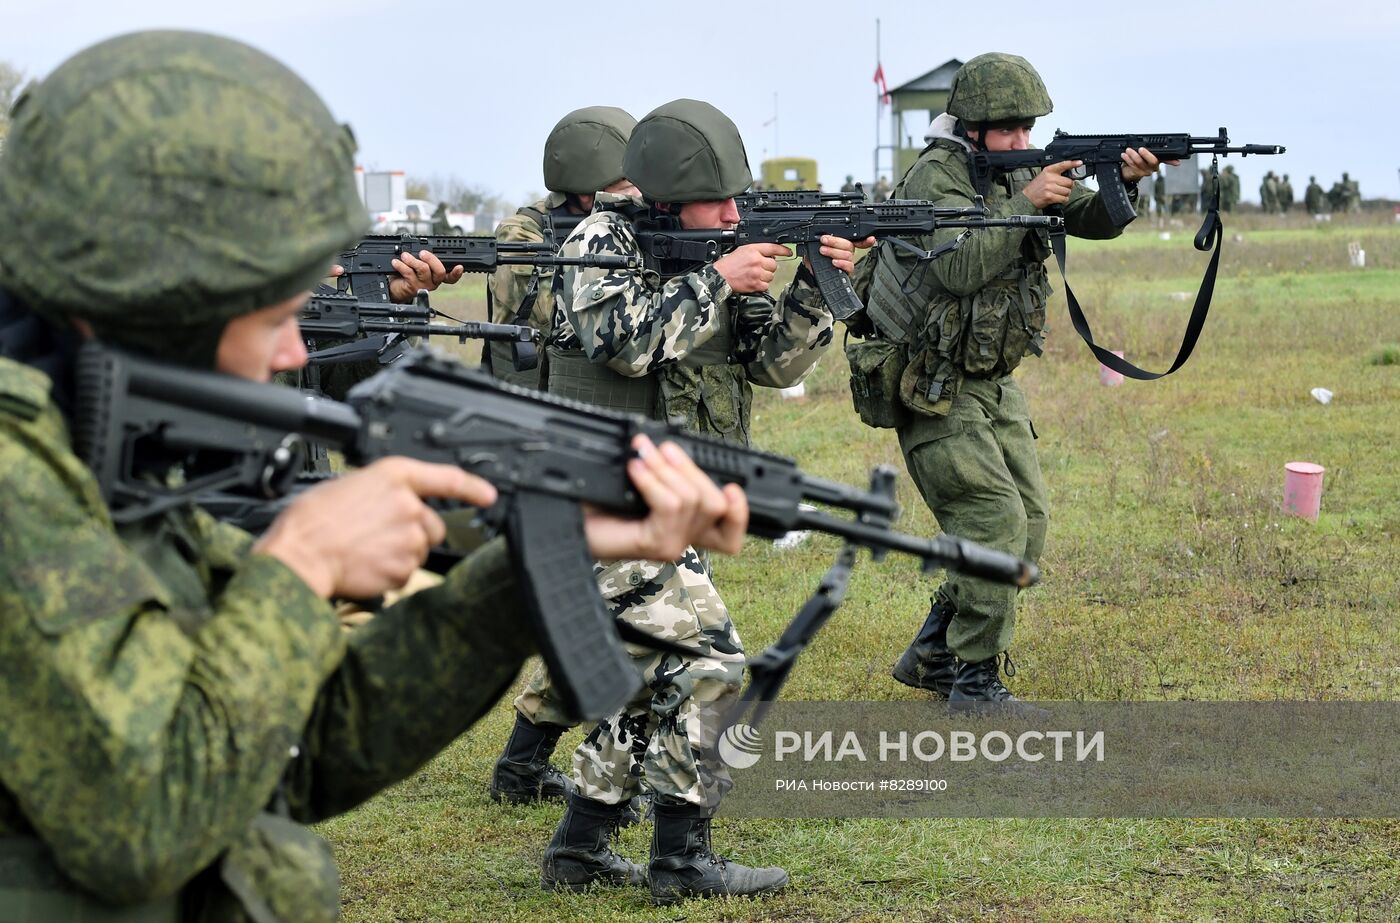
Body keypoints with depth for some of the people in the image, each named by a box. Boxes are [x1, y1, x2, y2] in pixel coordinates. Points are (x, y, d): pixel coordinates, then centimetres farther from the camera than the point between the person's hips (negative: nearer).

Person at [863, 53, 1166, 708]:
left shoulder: (1017, 172, 8)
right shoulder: (937, 176, -16)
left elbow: (1095, 222, 3)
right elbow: (960, 267, -30)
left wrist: (1125, 183, -17)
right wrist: (1024, 203, -27)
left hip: (992, 385, 9)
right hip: (933, 391, -9)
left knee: (1028, 523, 8)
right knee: (996, 520, -16)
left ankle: (933, 656, 19)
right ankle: (975, 680, -7)